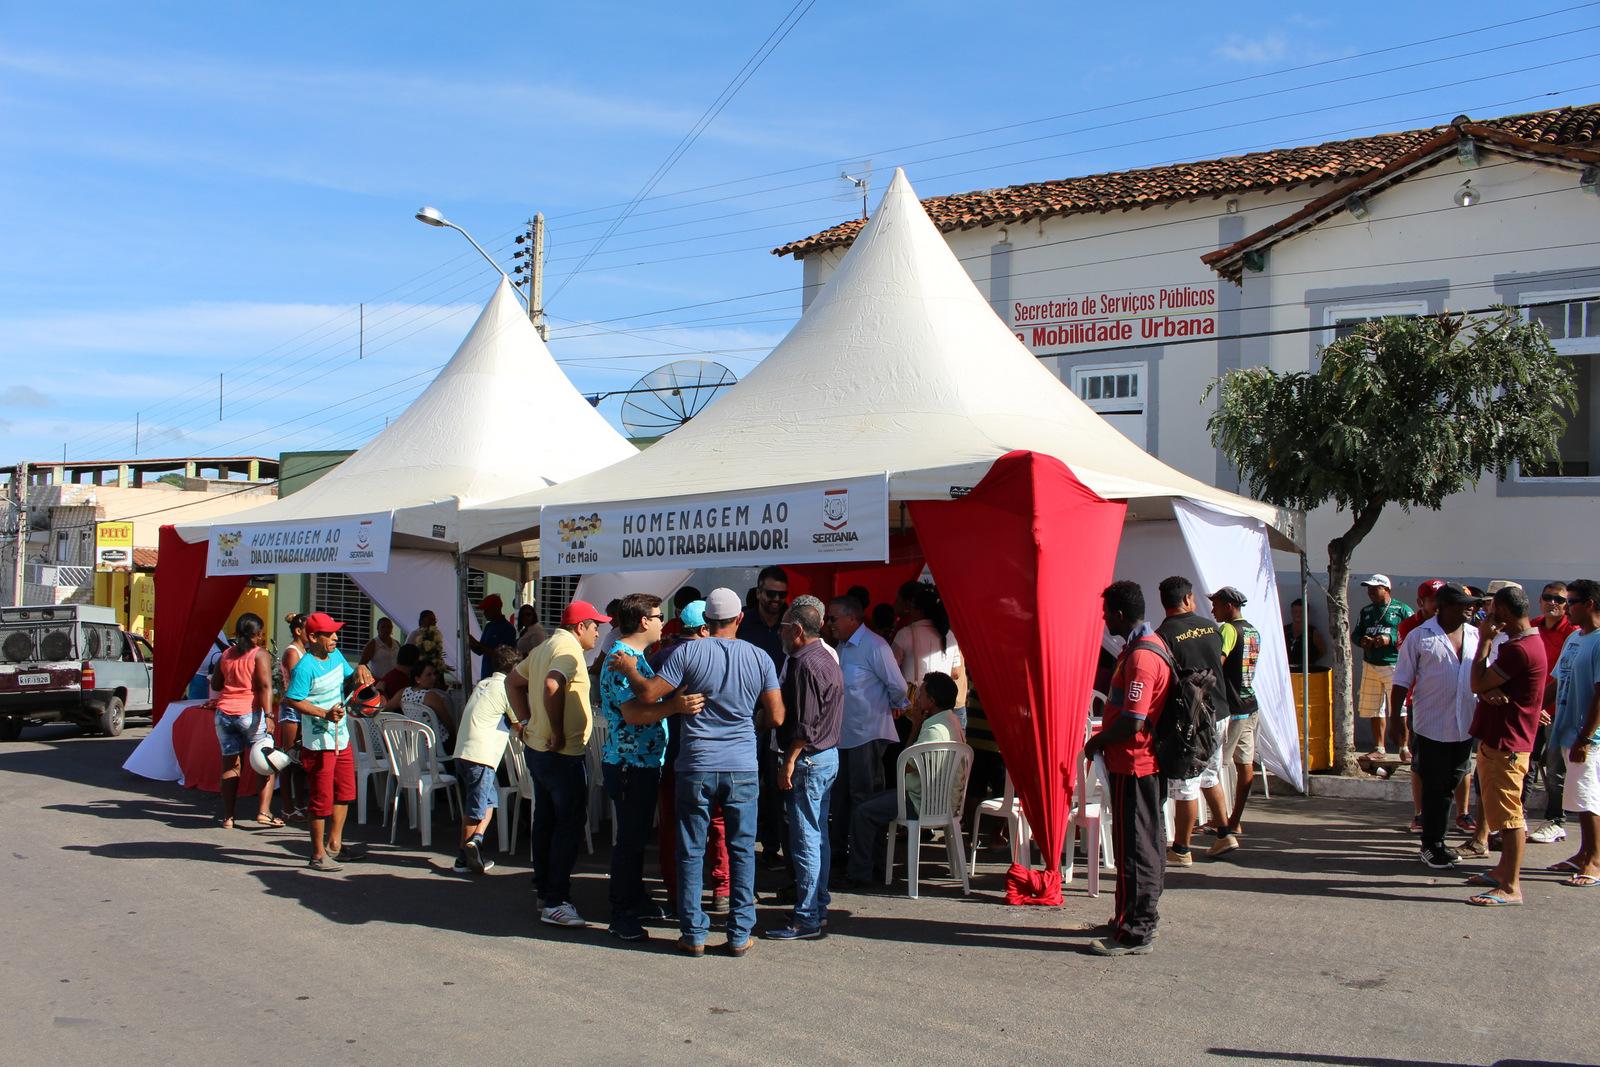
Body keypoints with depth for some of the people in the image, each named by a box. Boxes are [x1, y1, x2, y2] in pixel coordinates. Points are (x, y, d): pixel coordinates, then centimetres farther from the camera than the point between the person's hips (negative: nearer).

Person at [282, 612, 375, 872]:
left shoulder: (336, 656, 6)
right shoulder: (305, 667, -19)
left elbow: (349, 680, 19)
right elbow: (293, 700, -22)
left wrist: (359, 672, -3)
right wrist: (325, 714, -27)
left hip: (341, 738, 9)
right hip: (319, 744, -9)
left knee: (344, 792, 18)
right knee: (322, 799, -1)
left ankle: (334, 844, 32)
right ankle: (318, 855, 11)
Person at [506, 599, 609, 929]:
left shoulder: (545, 648, 14)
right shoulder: (569, 650, -16)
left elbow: (513, 682, 22)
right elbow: (552, 686, -34)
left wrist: (527, 721, 14)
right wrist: (558, 733, -25)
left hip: (536, 748, 10)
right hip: (562, 754, -10)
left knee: (546, 819, 17)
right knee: (569, 824, -5)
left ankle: (544, 887, 27)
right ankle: (555, 902, -4)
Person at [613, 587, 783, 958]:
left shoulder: (688, 652, -7)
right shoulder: (760, 659, 0)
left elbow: (649, 694, -8)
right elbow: (776, 717, -1)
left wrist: (629, 670, 10)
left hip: (696, 767, -1)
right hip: (742, 768, 1)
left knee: (692, 852, 9)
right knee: (742, 851, 10)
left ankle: (694, 934, 13)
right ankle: (739, 935, 13)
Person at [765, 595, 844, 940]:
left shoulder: (805, 665, -18)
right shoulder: (826, 658, 13)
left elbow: (804, 725, -21)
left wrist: (789, 763, -16)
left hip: (809, 759, -10)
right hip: (828, 756, 10)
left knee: (805, 840, -5)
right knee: (818, 835, 16)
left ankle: (806, 919, -1)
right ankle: (818, 906, 25)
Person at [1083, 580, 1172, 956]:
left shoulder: (1140, 657, -22)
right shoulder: (1151, 644, 11)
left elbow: (1132, 722, -27)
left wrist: (1097, 741, -11)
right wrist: (1105, 737, 14)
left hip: (1132, 763, -11)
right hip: (1148, 760, 11)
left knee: (1133, 846, -3)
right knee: (1147, 843, 17)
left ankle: (1134, 932, 4)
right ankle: (1139, 920, 28)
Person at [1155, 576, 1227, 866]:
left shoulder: (1163, 635, -15)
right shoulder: (1211, 627, 4)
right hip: (1217, 712, 7)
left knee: (1185, 785, 0)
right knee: (1210, 777, 23)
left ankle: (1181, 850, 8)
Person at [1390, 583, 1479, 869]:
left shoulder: (1476, 636, 7)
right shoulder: (1420, 636, -6)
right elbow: (1401, 681, -4)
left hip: (1466, 727, 5)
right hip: (1432, 725, -5)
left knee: (1451, 785, 12)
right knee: (1434, 788, 2)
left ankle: (1436, 841, 24)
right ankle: (1432, 846, 12)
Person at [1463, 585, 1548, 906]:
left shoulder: (1520, 648, -21)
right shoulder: (1522, 642, 14)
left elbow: (1478, 683, -18)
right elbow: (1484, 686, 9)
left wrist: (1484, 641, -11)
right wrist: (1490, 692, -15)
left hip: (1505, 744, -11)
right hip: (1497, 738, 11)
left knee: (1508, 814, -7)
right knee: (1503, 811, 19)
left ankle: (1510, 887, -3)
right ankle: (1505, 870, 30)